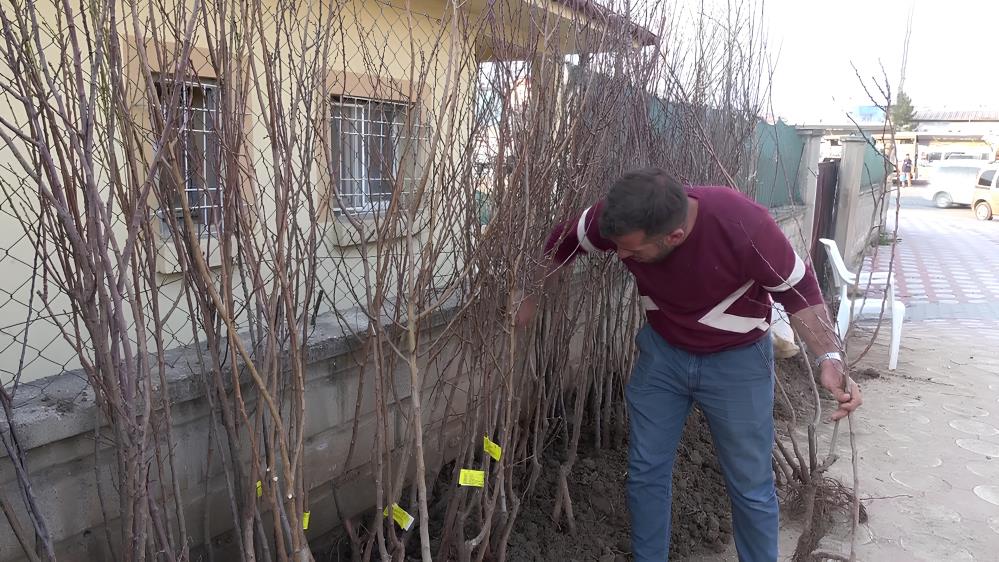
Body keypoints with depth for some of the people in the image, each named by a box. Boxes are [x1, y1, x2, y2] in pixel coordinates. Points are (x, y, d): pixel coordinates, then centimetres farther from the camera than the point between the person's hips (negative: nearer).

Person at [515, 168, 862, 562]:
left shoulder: (744, 227, -35)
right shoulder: (617, 218, -25)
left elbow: (798, 289, -17)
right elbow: (561, 243, -3)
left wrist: (829, 359, -29)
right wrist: (532, 299, -2)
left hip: (736, 360, -3)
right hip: (661, 351, 3)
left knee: (750, 486, 8)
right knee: (646, 471, 10)